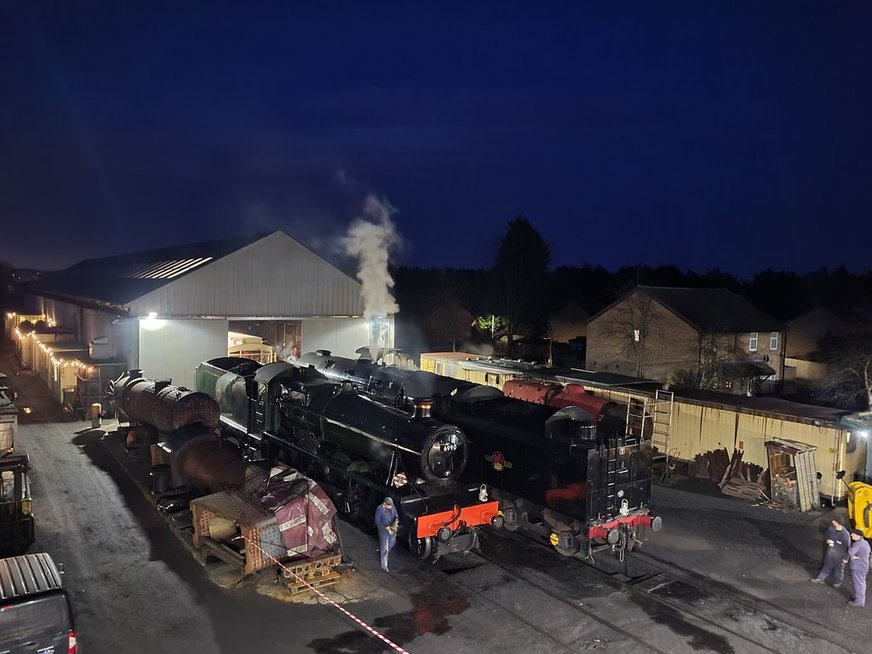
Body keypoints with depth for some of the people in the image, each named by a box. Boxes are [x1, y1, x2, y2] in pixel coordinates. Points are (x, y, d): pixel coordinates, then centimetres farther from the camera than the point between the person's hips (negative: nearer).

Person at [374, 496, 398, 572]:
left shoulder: (392, 506, -11)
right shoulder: (379, 509, -26)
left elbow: (395, 513, 7)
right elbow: (377, 521, -19)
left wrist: (396, 519, -15)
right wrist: (386, 527, -27)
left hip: (392, 528, 6)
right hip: (383, 530, -6)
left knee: (392, 543, 25)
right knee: (384, 548, -1)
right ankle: (384, 566, 9)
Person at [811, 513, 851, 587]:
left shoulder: (845, 534, -31)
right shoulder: (831, 528, -15)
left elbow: (847, 547, -19)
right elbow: (827, 536, 7)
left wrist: (845, 558, -12)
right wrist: (827, 540, -15)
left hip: (839, 554, -4)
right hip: (830, 551, 4)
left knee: (839, 568, 21)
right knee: (827, 566, 22)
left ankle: (838, 581, 44)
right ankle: (821, 578, 37)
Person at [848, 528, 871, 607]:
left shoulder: (857, 544, -27)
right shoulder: (865, 542, 4)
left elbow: (850, 552, -43)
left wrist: (851, 558, -21)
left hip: (857, 568, -9)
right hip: (864, 566, 9)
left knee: (858, 584, 4)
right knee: (862, 583, 22)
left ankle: (859, 601, 15)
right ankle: (862, 598, 37)